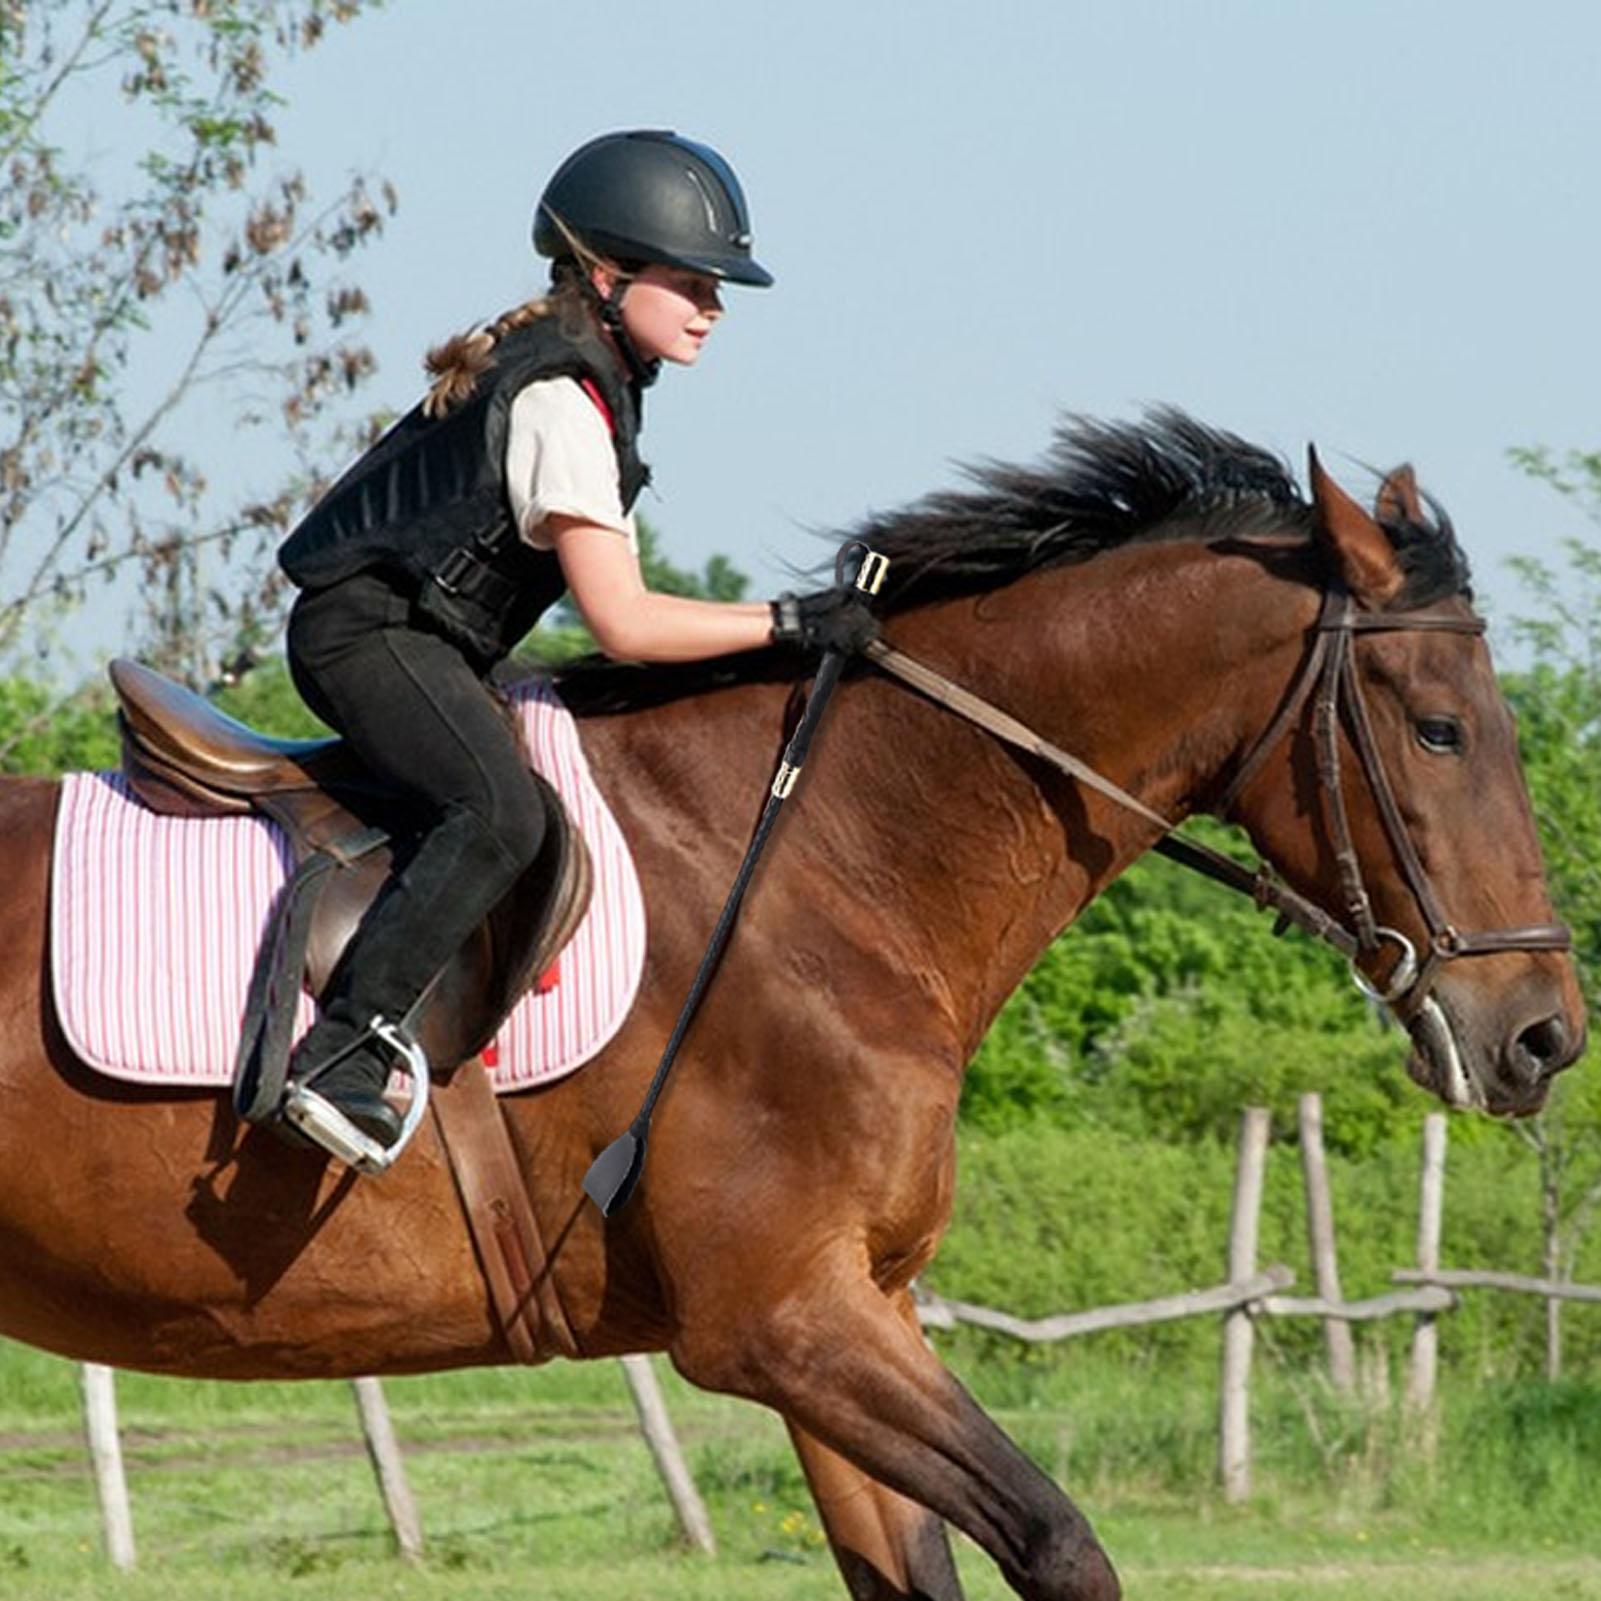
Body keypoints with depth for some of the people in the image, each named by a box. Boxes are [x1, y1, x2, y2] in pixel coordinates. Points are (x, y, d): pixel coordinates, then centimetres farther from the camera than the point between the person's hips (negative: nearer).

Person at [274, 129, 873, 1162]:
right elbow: (623, 624, -21)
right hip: (372, 631, -11)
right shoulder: (562, 404, -18)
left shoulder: (586, 377, 14)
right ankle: (342, 1054, -38)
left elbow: (613, 596, 24)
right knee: (504, 814, -32)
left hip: (423, 640, 11)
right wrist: (788, 623, -17)